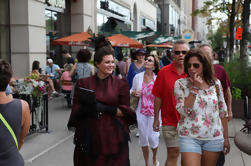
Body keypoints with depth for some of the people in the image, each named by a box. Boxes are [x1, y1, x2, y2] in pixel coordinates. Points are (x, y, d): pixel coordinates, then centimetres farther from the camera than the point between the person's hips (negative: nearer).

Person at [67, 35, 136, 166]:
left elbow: (126, 111, 0)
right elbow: (75, 110, 3)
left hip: (113, 137, 0)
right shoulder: (83, 84, 4)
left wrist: (106, 108, -16)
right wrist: (86, 109, -19)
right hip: (89, 137, 0)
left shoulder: (120, 84, 3)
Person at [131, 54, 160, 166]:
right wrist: (134, 93, -8)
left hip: (154, 112, -3)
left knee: (153, 137, -2)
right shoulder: (137, 77, 1)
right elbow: (132, 90, 13)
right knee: (143, 138, 9)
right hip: (141, 111, 3)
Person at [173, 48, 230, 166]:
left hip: (214, 138, 3)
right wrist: (194, 88, -16)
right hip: (189, 137, -2)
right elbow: (183, 111, -14)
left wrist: (226, 138, 9)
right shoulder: (180, 84, -3)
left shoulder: (215, 83, 4)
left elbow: (223, 112, 9)